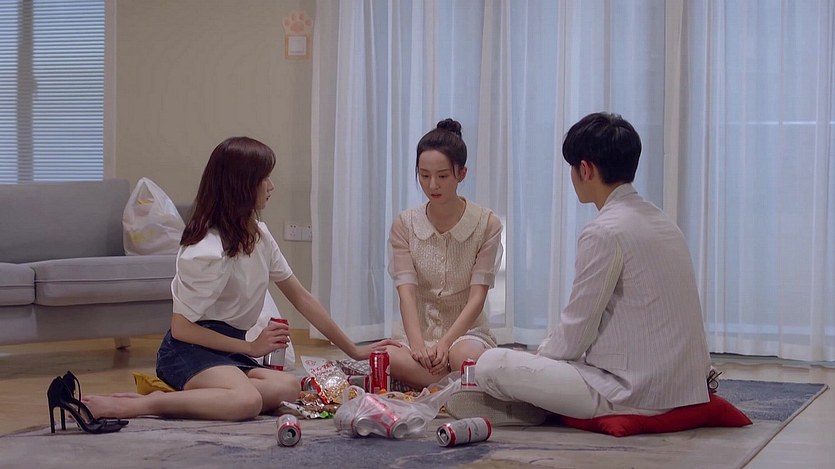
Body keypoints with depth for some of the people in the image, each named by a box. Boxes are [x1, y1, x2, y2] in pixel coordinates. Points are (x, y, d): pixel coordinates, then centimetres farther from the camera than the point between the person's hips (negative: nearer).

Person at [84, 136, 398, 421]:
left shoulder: (259, 235, 9)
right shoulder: (209, 251, -17)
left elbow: (301, 298, 16)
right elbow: (181, 328, -14)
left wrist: (353, 351, 16)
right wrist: (251, 347, -10)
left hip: (228, 349, 8)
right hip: (189, 349, -8)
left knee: (288, 387, -25)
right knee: (247, 400, -39)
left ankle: (177, 393, -17)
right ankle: (133, 405, -30)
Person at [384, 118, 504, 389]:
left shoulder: (486, 224, -3)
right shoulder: (405, 224, 2)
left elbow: (477, 296, -9)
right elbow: (406, 291, -9)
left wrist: (445, 343, -25)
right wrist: (417, 345, -28)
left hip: (465, 330, -2)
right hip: (417, 329, 2)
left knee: (465, 356, -40)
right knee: (385, 357, -35)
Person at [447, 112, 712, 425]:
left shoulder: (605, 232, -15)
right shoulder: (661, 222, 13)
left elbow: (575, 334, -11)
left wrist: (540, 354, 8)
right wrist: (545, 352, 20)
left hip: (636, 392, -9)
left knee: (491, 365, -10)